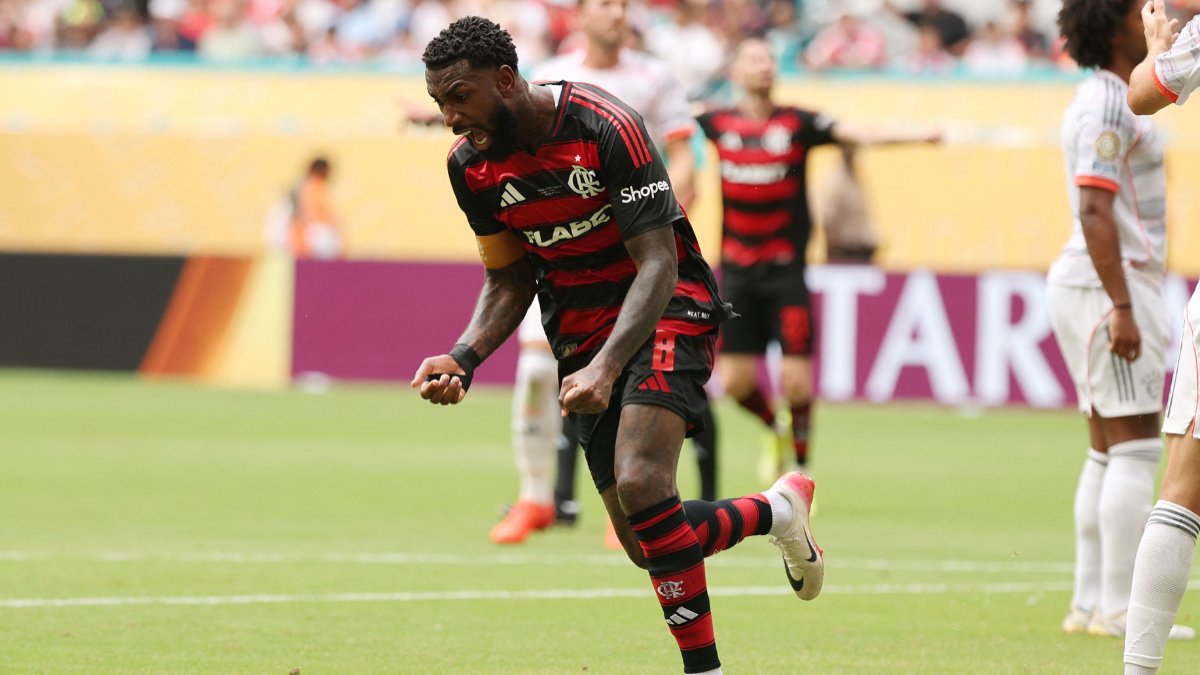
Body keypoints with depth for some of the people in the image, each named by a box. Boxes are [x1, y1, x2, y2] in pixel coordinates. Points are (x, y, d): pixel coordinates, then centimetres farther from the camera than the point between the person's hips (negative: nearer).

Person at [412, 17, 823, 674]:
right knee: (646, 545, 1)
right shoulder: (470, 164, -5)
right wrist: (463, 357, -11)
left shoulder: (604, 126, -23)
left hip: (664, 309, -6)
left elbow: (658, 262, -24)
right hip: (581, 335, 6)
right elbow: (507, 281, 8)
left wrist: (605, 367, -37)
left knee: (640, 485, -30)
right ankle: (780, 508, 29)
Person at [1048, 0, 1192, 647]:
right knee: (1136, 449, -10)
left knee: (1107, 454, 11)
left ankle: (1088, 604, 12)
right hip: (1110, 285, -10)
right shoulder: (1105, 105, -14)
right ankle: (1117, 608, -12)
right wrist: (1122, 308, -25)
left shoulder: (1112, 100, 17)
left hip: (1102, 286, 10)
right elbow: (1095, 210, -22)